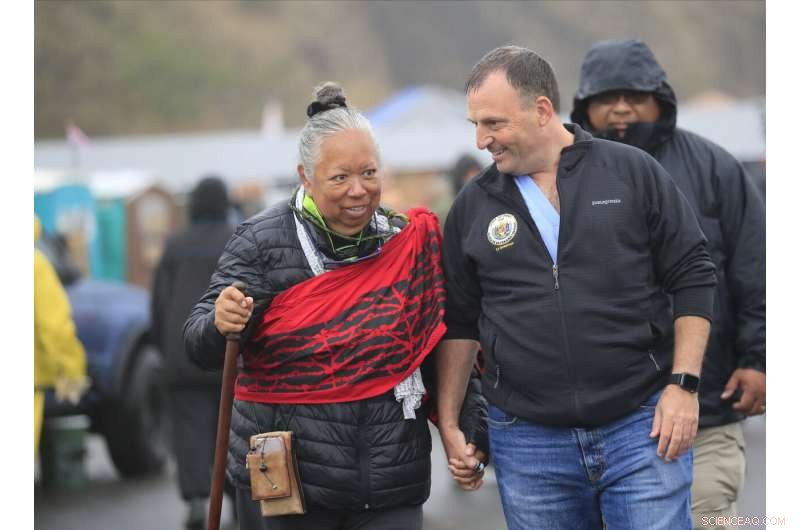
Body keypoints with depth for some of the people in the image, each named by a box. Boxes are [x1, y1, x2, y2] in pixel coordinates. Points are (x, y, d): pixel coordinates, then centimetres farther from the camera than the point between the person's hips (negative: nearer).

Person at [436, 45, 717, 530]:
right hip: (526, 442, 2)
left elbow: (693, 279, 1)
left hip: (643, 428, -2)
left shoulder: (632, 172, 0)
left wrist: (683, 385, -7)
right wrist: (448, 422, 8)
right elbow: (460, 321, 13)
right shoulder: (473, 207, 7)